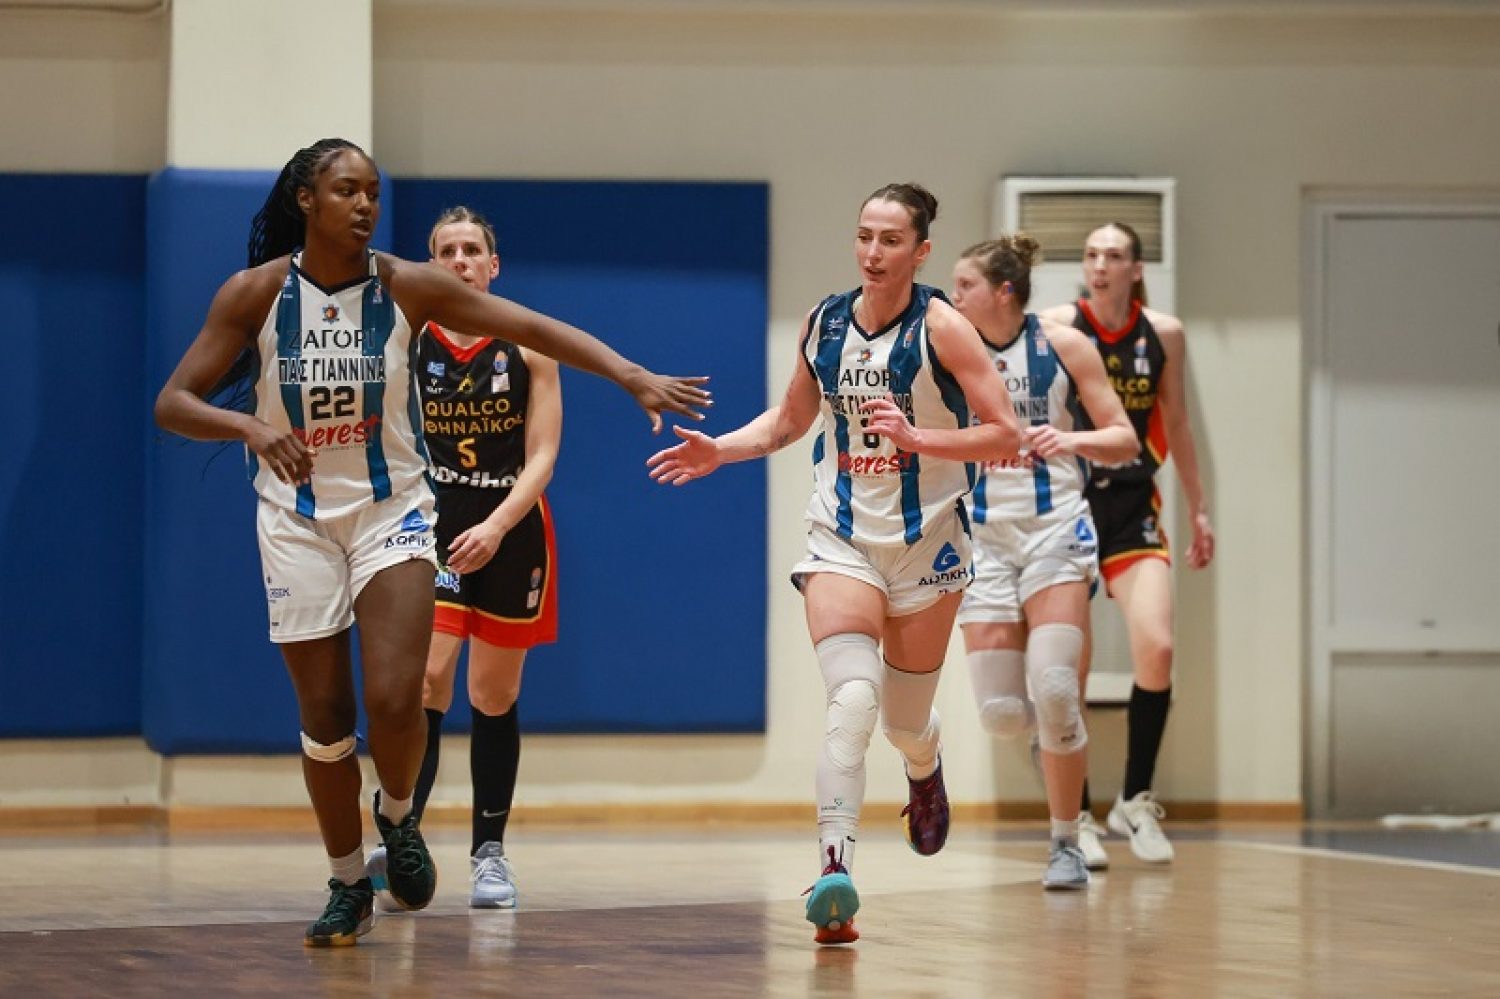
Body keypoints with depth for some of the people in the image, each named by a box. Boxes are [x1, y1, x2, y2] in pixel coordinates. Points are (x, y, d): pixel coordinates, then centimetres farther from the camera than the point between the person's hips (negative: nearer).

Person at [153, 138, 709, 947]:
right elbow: (173, 402, -7)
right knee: (324, 718, 4)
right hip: (297, 521, 0)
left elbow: (534, 328, -9)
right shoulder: (255, 293, -8)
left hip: (392, 510, 0)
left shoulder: (406, 287, -8)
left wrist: (636, 379, -18)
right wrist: (250, 427, -27)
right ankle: (348, 886, 22)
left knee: (394, 697, -17)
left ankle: (397, 817, 15)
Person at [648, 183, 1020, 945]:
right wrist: (719, 451, 2)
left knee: (905, 722, 11)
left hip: (925, 539, -1)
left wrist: (916, 437, -26)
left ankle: (924, 770, 49)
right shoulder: (825, 322, 2)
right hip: (842, 538, 1)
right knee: (852, 698, -21)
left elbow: (1004, 435, -14)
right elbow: (790, 419, 18)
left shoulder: (940, 327, -11)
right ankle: (834, 865, -31)